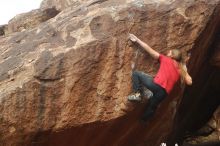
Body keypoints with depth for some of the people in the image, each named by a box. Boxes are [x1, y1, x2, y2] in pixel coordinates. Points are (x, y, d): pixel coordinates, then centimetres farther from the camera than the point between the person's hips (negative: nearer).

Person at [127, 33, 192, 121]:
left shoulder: (165, 59, 12)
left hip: (156, 85, -4)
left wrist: (137, 40, 16)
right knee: (151, 108, 23)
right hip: (164, 93, 4)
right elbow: (189, 82, 14)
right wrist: (184, 72, 28)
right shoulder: (180, 69, 20)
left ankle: (137, 94, 0)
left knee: (136, 73, 10)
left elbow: (149, 49, 9)